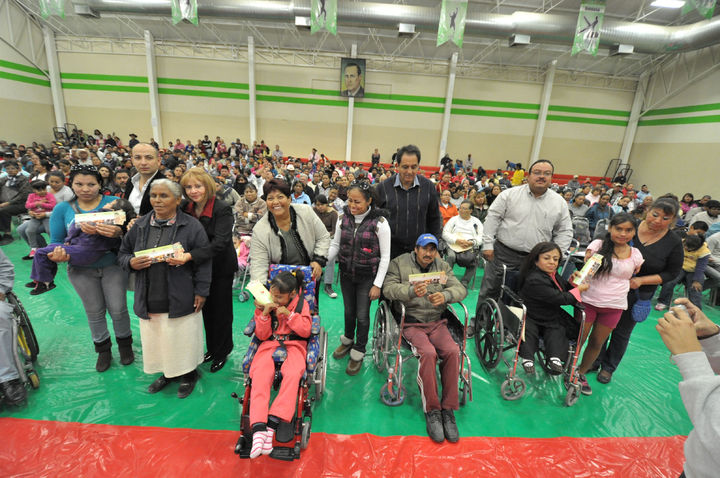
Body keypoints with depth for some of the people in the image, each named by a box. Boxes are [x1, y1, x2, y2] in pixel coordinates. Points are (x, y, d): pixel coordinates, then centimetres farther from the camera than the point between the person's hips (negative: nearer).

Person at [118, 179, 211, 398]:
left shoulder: (192, 226, -8)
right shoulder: (140, 225, 6)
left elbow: (204, 261, -7)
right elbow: (122, 253, 15)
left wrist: (201, 292, -10)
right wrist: (131, 262, -9)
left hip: (180, 299, -4)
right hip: (149, 300, 4)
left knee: (183, 338, 8)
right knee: (155, 339, 16)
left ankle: (189, 374, 32)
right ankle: (166, 372, 40)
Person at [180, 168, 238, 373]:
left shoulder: (223, 209, -21)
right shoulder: (187, 209, -1)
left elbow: (220, 242, -31)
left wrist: (189, 255, -41)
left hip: (221, 268, -5)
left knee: (221, 310, 8)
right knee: (206, 309, 17)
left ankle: (222, 352, 29)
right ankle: (212, 348, 36)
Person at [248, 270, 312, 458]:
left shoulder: (301, 303, 1)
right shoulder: (265, 305, 5)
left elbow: (306, 331, -6)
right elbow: (262, 335, 3)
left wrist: (289, 314, -17)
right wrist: (265, 314, -12)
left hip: (294, 344, -1)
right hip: (270, 344, 2)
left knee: (293, 374, -32)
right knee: (260, 375, -28)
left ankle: (271, 425, -30)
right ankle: (258, 429, -34)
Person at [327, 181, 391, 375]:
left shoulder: (379, 222, -16)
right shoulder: (343, 218, -5)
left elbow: (385, 256, -12)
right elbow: (335, 245, 6)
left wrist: (377, 284, -13)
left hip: (367, 277, -3)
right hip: (346, 274, 4)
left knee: (362, 315, 8)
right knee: (349, 311, 20)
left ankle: (358, 353, 30)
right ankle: (348, 340, 46)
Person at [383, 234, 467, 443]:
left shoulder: (443, 266, 13)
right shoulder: (399, 263, 3)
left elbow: (460, 289, 2)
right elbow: (388, 288, -9)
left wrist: (445, 296, -21)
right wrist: (411, 291, -28)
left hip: (437, 322, 3)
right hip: (411, 323, -3)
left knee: (453, 351, -23)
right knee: (428, 353, -28)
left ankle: (448, 410, -7)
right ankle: (432, 411, -10)